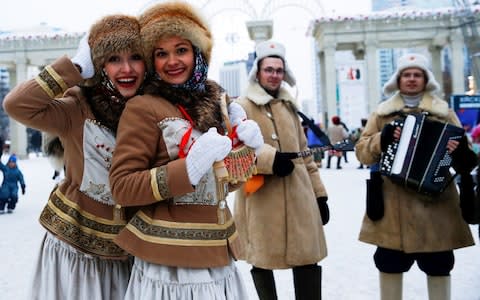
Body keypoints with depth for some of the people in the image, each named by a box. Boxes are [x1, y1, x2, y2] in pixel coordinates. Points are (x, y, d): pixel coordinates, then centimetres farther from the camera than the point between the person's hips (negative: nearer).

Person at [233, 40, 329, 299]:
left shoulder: (289, 105, 18)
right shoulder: (242, 106, -2)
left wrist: (319, 192, 16)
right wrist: (270, 158, -26)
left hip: (298, 195, 5)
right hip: (261, 198, -5)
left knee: (308, 258, 5)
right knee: (263, 259, 8)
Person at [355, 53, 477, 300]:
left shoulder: (443, 111, 9)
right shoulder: (382, 113, 10)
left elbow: (462, 148, 5)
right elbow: (362, 151, 6)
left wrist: (460, 152, -19)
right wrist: (381, 140, -14)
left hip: (434, 199, 0)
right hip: (394, 203, 0)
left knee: (438, 265, 7)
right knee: (389, 263, 6)